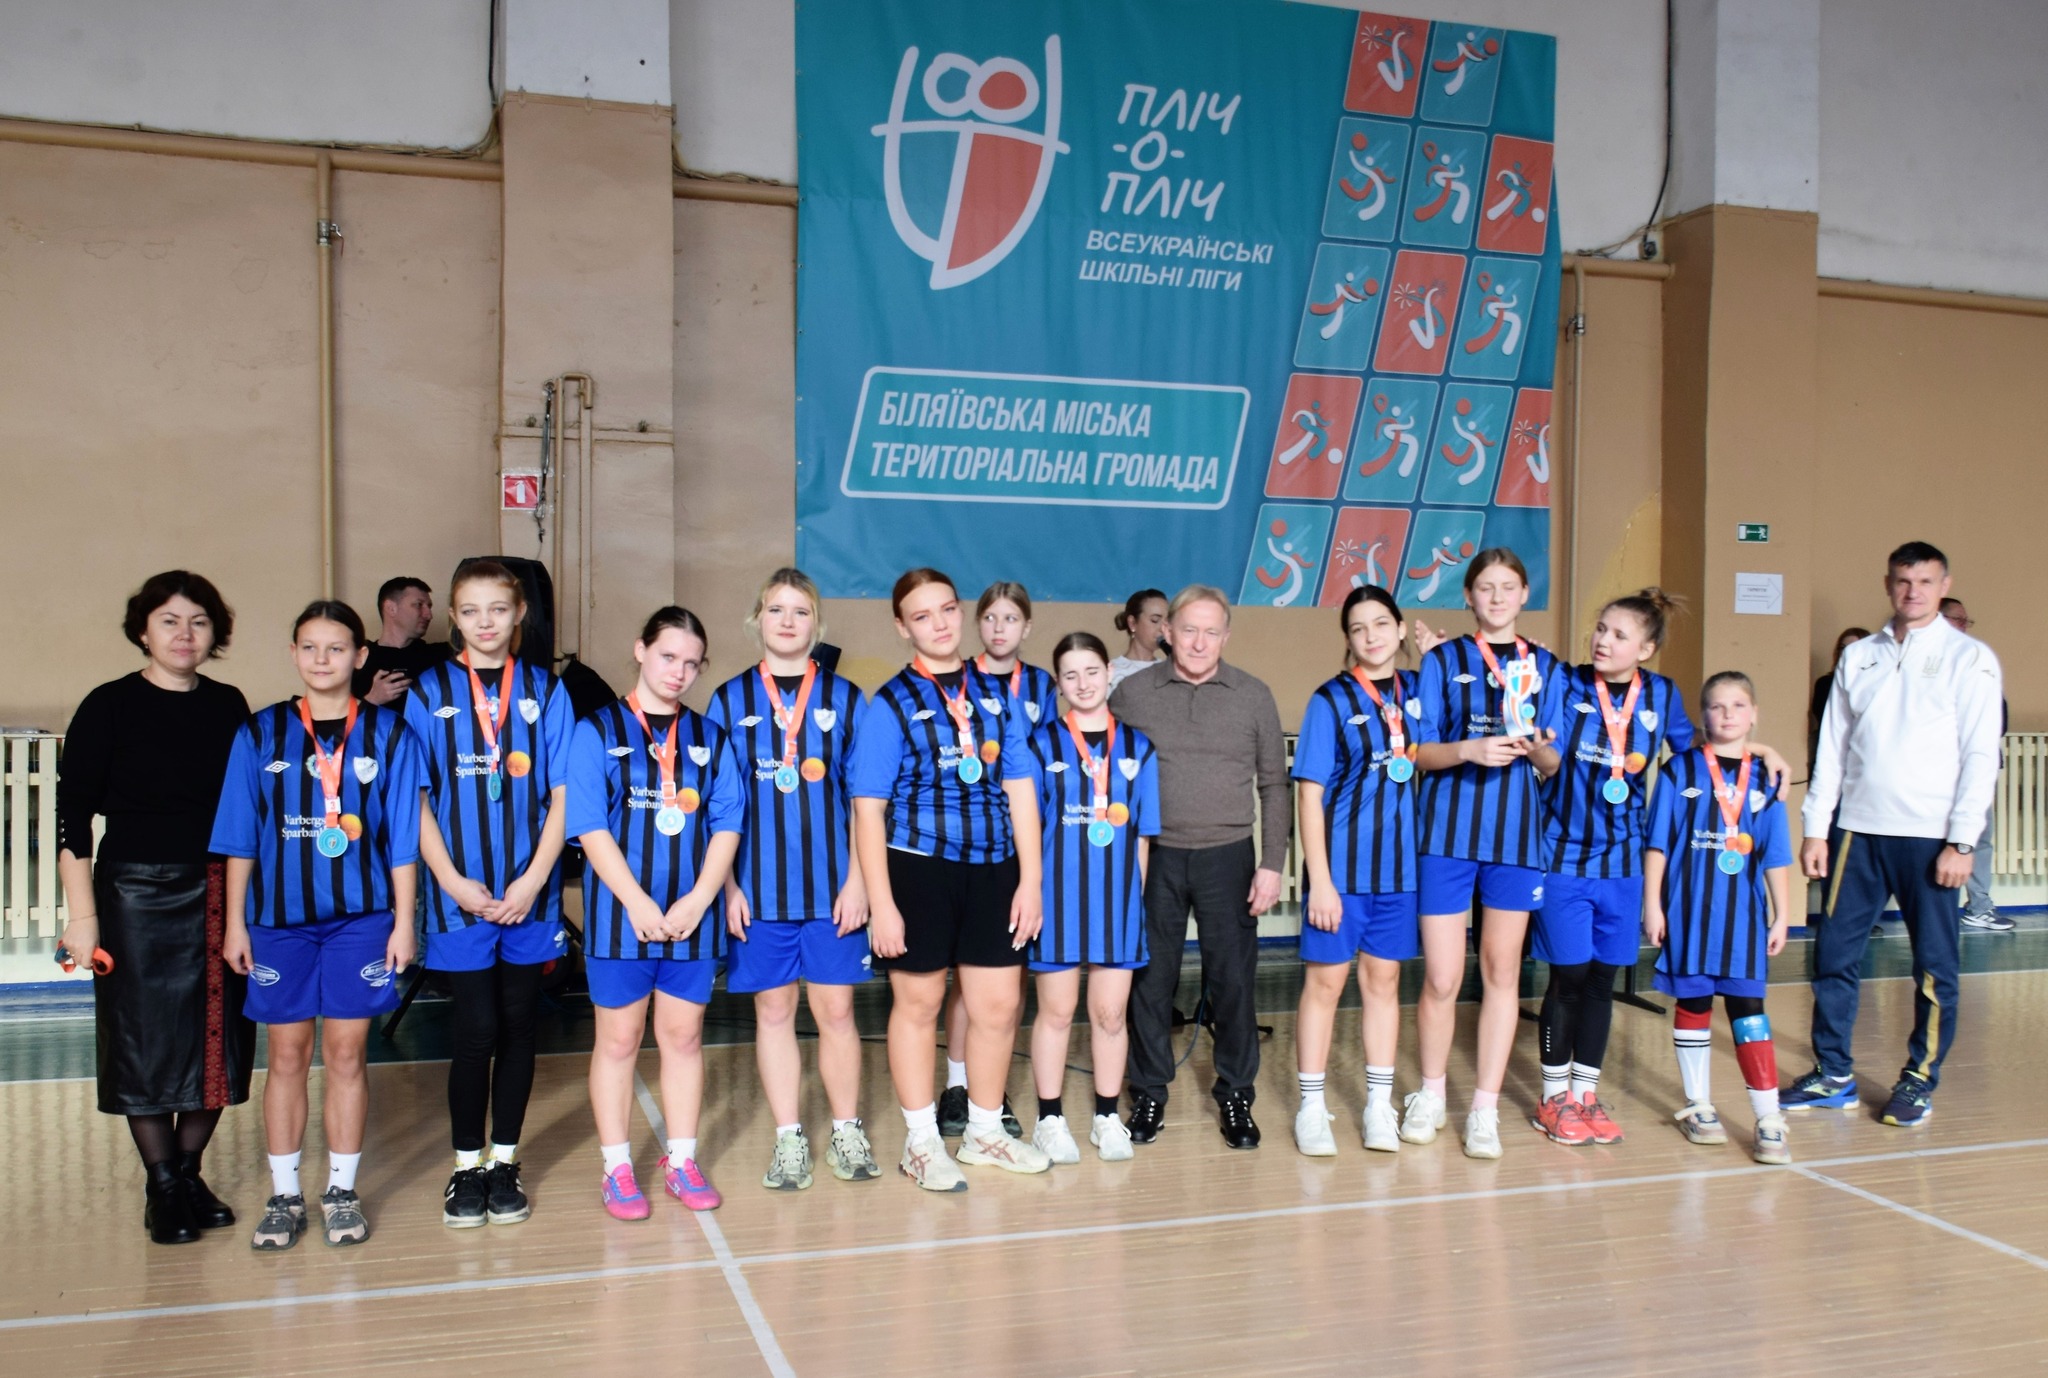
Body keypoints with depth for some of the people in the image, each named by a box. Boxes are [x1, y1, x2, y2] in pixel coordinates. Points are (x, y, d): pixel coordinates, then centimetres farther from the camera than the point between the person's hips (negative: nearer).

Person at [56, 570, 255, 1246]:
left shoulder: (228, 705, 6)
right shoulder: (110, 707, -5)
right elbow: (72, 816, -6)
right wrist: (82, 914, -11)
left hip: (222, 893, 4)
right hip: (139, 893, -3)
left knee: (219, 1037, 7)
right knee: (145, 1040, 3)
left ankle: (190, 1172, 24)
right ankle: (163, 1186, 16)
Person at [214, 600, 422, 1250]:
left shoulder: (388, 733, 1)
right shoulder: (260, 734, 3)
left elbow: (402, 839, 2)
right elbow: (240, 838, 5)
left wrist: (403, 921, -1)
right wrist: (235, 923, 3)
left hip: (360, 916, -1)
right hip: (279, 916, 1)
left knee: (345, 1053, 5)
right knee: (287, 1055, 7)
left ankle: (342, 1192, 17)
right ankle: (283, 1196, 17)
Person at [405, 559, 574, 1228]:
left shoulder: (545, 691, 4)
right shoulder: (428, 692, 3)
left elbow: (562, 795, 2)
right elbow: (416, 800, 0)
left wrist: (534, 879, -8)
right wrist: (453, 882, -8)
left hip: (528, 892, 1)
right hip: (459, 893, -1)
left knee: (519, 1027, 7)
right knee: (476, 1030, -1)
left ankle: (505, 1162, 20)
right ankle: (466, 1167, 15)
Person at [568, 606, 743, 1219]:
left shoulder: (710, 738, 9)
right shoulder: (597, 732, 0)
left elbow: (727, 824, 3)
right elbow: (590, 828, -7)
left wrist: (699, 899, -10)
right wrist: (637, 903, -15)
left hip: (693, 914, 3)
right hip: (621, 912, -3)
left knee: (684, 1036, 10)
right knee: (618, 1039, 6)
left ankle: (682, 1161, 21)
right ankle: (617, 1169, 16)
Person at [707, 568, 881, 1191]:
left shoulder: (844, 697, 5)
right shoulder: (729, 700, 5)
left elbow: (863, 799, 4)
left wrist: (857, 878, -3)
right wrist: (727, 886, -2)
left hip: (831, 882, 0)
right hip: (758, 884, 1)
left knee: (835, 1009, 4)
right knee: (773, 1010, 6)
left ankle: (846, 1132, 20)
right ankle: (789, 1140, 18)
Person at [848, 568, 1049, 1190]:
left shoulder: (994, 694, 7)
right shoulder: (892, 704, -4)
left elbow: (1019, 789, 8)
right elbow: (868, 810, -7)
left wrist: (1030, 879, 3)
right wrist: (880, 904, -12)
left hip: (992, 866, 4)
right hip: (917, 867, -3)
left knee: (999, 1004, 9)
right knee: (918, 1003, 9)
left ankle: (985, 1132, 31)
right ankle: (922, 1141, 26)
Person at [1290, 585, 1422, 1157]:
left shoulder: (1417, 693, 6)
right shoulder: (1331, 700, -6)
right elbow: (1310, 793, -8)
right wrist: (1320, 880, -12)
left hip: (1401, 864, 4)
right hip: (1342, 865, -3)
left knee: (1383, 980, 11)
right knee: (1325, 981, 3)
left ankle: (1380, 1106, 21)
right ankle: (1311, 1109, 13)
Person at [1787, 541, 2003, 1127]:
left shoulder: (1969, 658, -1)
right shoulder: (1859, 657, 11)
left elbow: (1981, 757, -5)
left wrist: (1962, 841, -11)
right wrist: (1816, 828, 6)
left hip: (1931, 835, -3)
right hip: (1858, 828, 4)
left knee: (1934, 962, 3)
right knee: (1835, 952, 4)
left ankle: (1920, 1079, 17)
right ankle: (1833, 1074, 16)